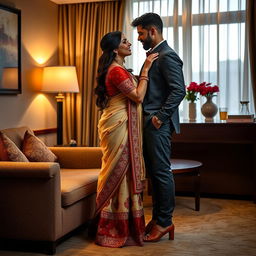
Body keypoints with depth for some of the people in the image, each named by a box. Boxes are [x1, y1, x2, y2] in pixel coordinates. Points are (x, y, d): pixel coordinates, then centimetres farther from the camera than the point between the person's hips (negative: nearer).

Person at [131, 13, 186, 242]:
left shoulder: (167, 56, -11)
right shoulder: (154, 55, 18)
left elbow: (179, 90, -19)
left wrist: (160, 116, -19)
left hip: (158, 124, -10)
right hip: (149, 123, 10)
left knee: (162, 172, -2)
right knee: (153, 171, 13)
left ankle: (165, 222, 8)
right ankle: (157, 217, 23)